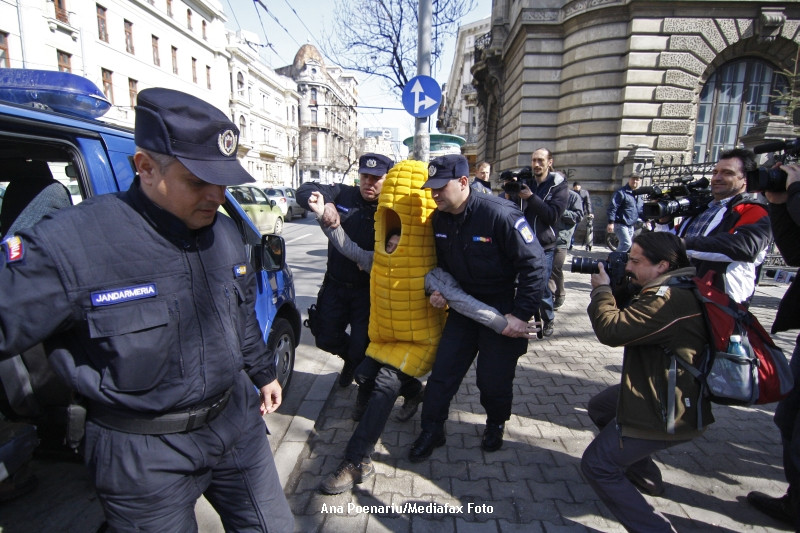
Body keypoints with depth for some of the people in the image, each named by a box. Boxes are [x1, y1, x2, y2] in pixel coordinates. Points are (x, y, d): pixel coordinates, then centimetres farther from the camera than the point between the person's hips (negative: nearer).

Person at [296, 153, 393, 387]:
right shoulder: (343, 194, -5)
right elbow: (305, 190, -9)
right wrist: (325, 203, -29)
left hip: (368, 290, -3)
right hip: (335, 285, 4)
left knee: (361, 346, 5)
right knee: (326, 339, 16)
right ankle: (352, 357, 49)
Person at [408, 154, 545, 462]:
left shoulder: (500, 214, -24)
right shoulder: (440, 218, -3)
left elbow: (534, 264, -21)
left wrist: (521, 314, -22)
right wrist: (440, 291, -3)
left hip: (501, 310, -5)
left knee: (493, 379, 7)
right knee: (443, 370, 6)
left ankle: (496, 424, 39)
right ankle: (432, 431, 25)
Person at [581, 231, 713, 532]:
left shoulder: (669, 299, -27)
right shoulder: (670, 291, 7)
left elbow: (612, 329, -29)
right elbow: (630, 317, 15)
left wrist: (601, 289, -14)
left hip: (666, 414, -11)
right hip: (659, 395, 11)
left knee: (597, 467, -4)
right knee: (599, 408, 30)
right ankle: (645, 475, 41)